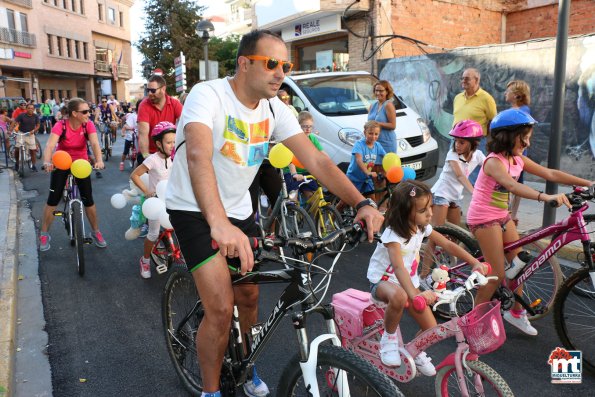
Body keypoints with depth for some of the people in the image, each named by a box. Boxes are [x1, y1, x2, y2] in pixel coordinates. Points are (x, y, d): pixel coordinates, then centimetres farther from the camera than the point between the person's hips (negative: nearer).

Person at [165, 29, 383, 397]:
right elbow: (198, 156, -41)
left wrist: (362, 203, -23)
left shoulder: (275, 109, -5)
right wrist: (218, 223, -57)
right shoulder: (208, 95, -23)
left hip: (238, 210, 6)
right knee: (221, 309, -14)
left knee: (249, 298, 14)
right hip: (195, 211, -5)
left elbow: (316, 160, -11)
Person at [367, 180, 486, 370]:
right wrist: (415, 295, -57)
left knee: (431, 329, -2)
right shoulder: (393, 234, -28)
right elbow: (398, 267, -42)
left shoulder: (422, 227, -5)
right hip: (383, 280, -6)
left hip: (409, 282, 7)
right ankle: (389, 337, -14)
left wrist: (475, 262, -7)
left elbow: (448, 244, 3)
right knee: (398, 297, -42)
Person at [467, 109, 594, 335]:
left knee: (518, 266, 12)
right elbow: (511, 185, -41)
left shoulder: (518, 160, 4)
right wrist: (545, 197, -54)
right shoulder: (494, 161, -22)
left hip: (502, 216, 8)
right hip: (484, 219, -8)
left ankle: (516, 312, 31)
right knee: (497, 275, -5)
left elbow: (550, 174, 3)